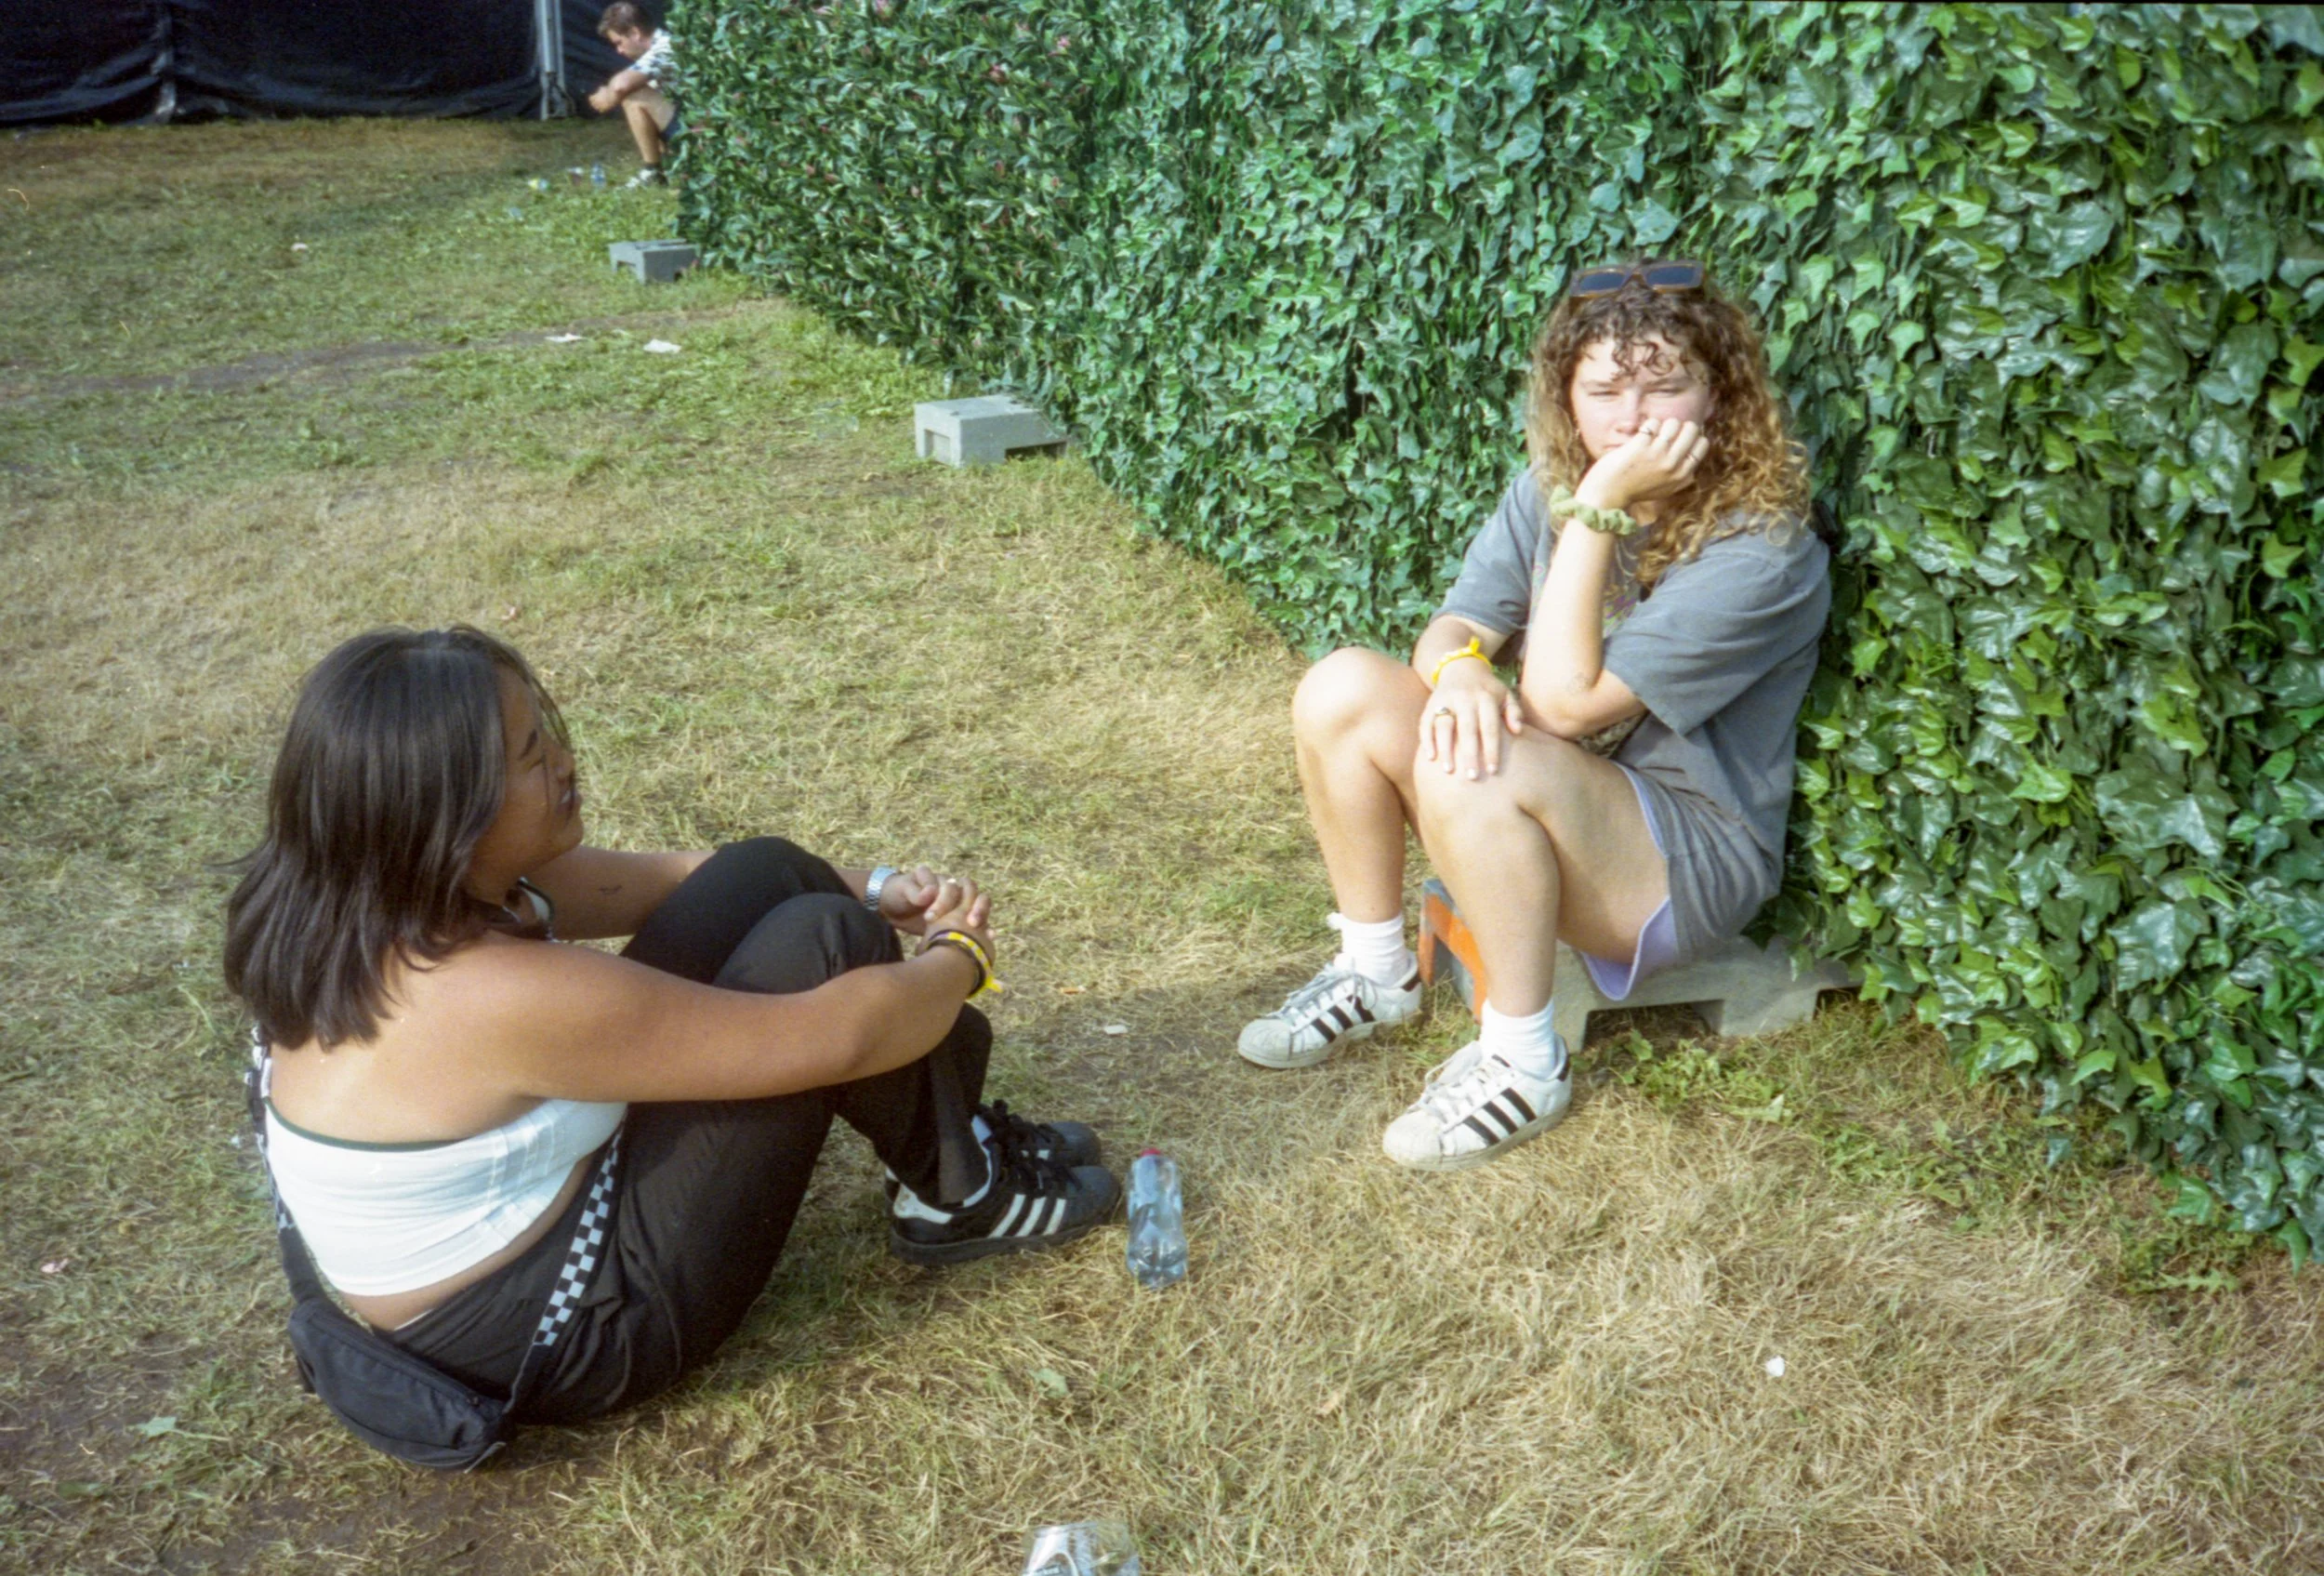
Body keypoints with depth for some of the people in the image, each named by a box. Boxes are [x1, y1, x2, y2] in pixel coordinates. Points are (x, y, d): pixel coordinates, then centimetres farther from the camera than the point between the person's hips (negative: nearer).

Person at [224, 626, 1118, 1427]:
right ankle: (959, 1197, 8)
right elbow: (834, 1036, -27)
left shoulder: (391, 893, -7)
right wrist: (959, 958, -8)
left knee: (768, 875, 3)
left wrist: (877, 892, -2)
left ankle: (945, 1128, 17)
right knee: (819, 944, -16)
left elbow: (667, 882, 5)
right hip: (578, 1334, -9)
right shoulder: (495, 994, -34)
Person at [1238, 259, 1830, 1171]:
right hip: (1554, 811, 7)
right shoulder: (1548, 487, -1)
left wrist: (1601, 510, -28)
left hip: (1694, 862, -7)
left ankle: (1523, 1065, -16)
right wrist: (1458, 668, -28)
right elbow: (1455, 629, -3)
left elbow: (1564, 702, -26)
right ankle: (1375, 974, 5)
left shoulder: (1757, 552, -23)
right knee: (1341, 691, -12)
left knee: (1478, 773, -35)